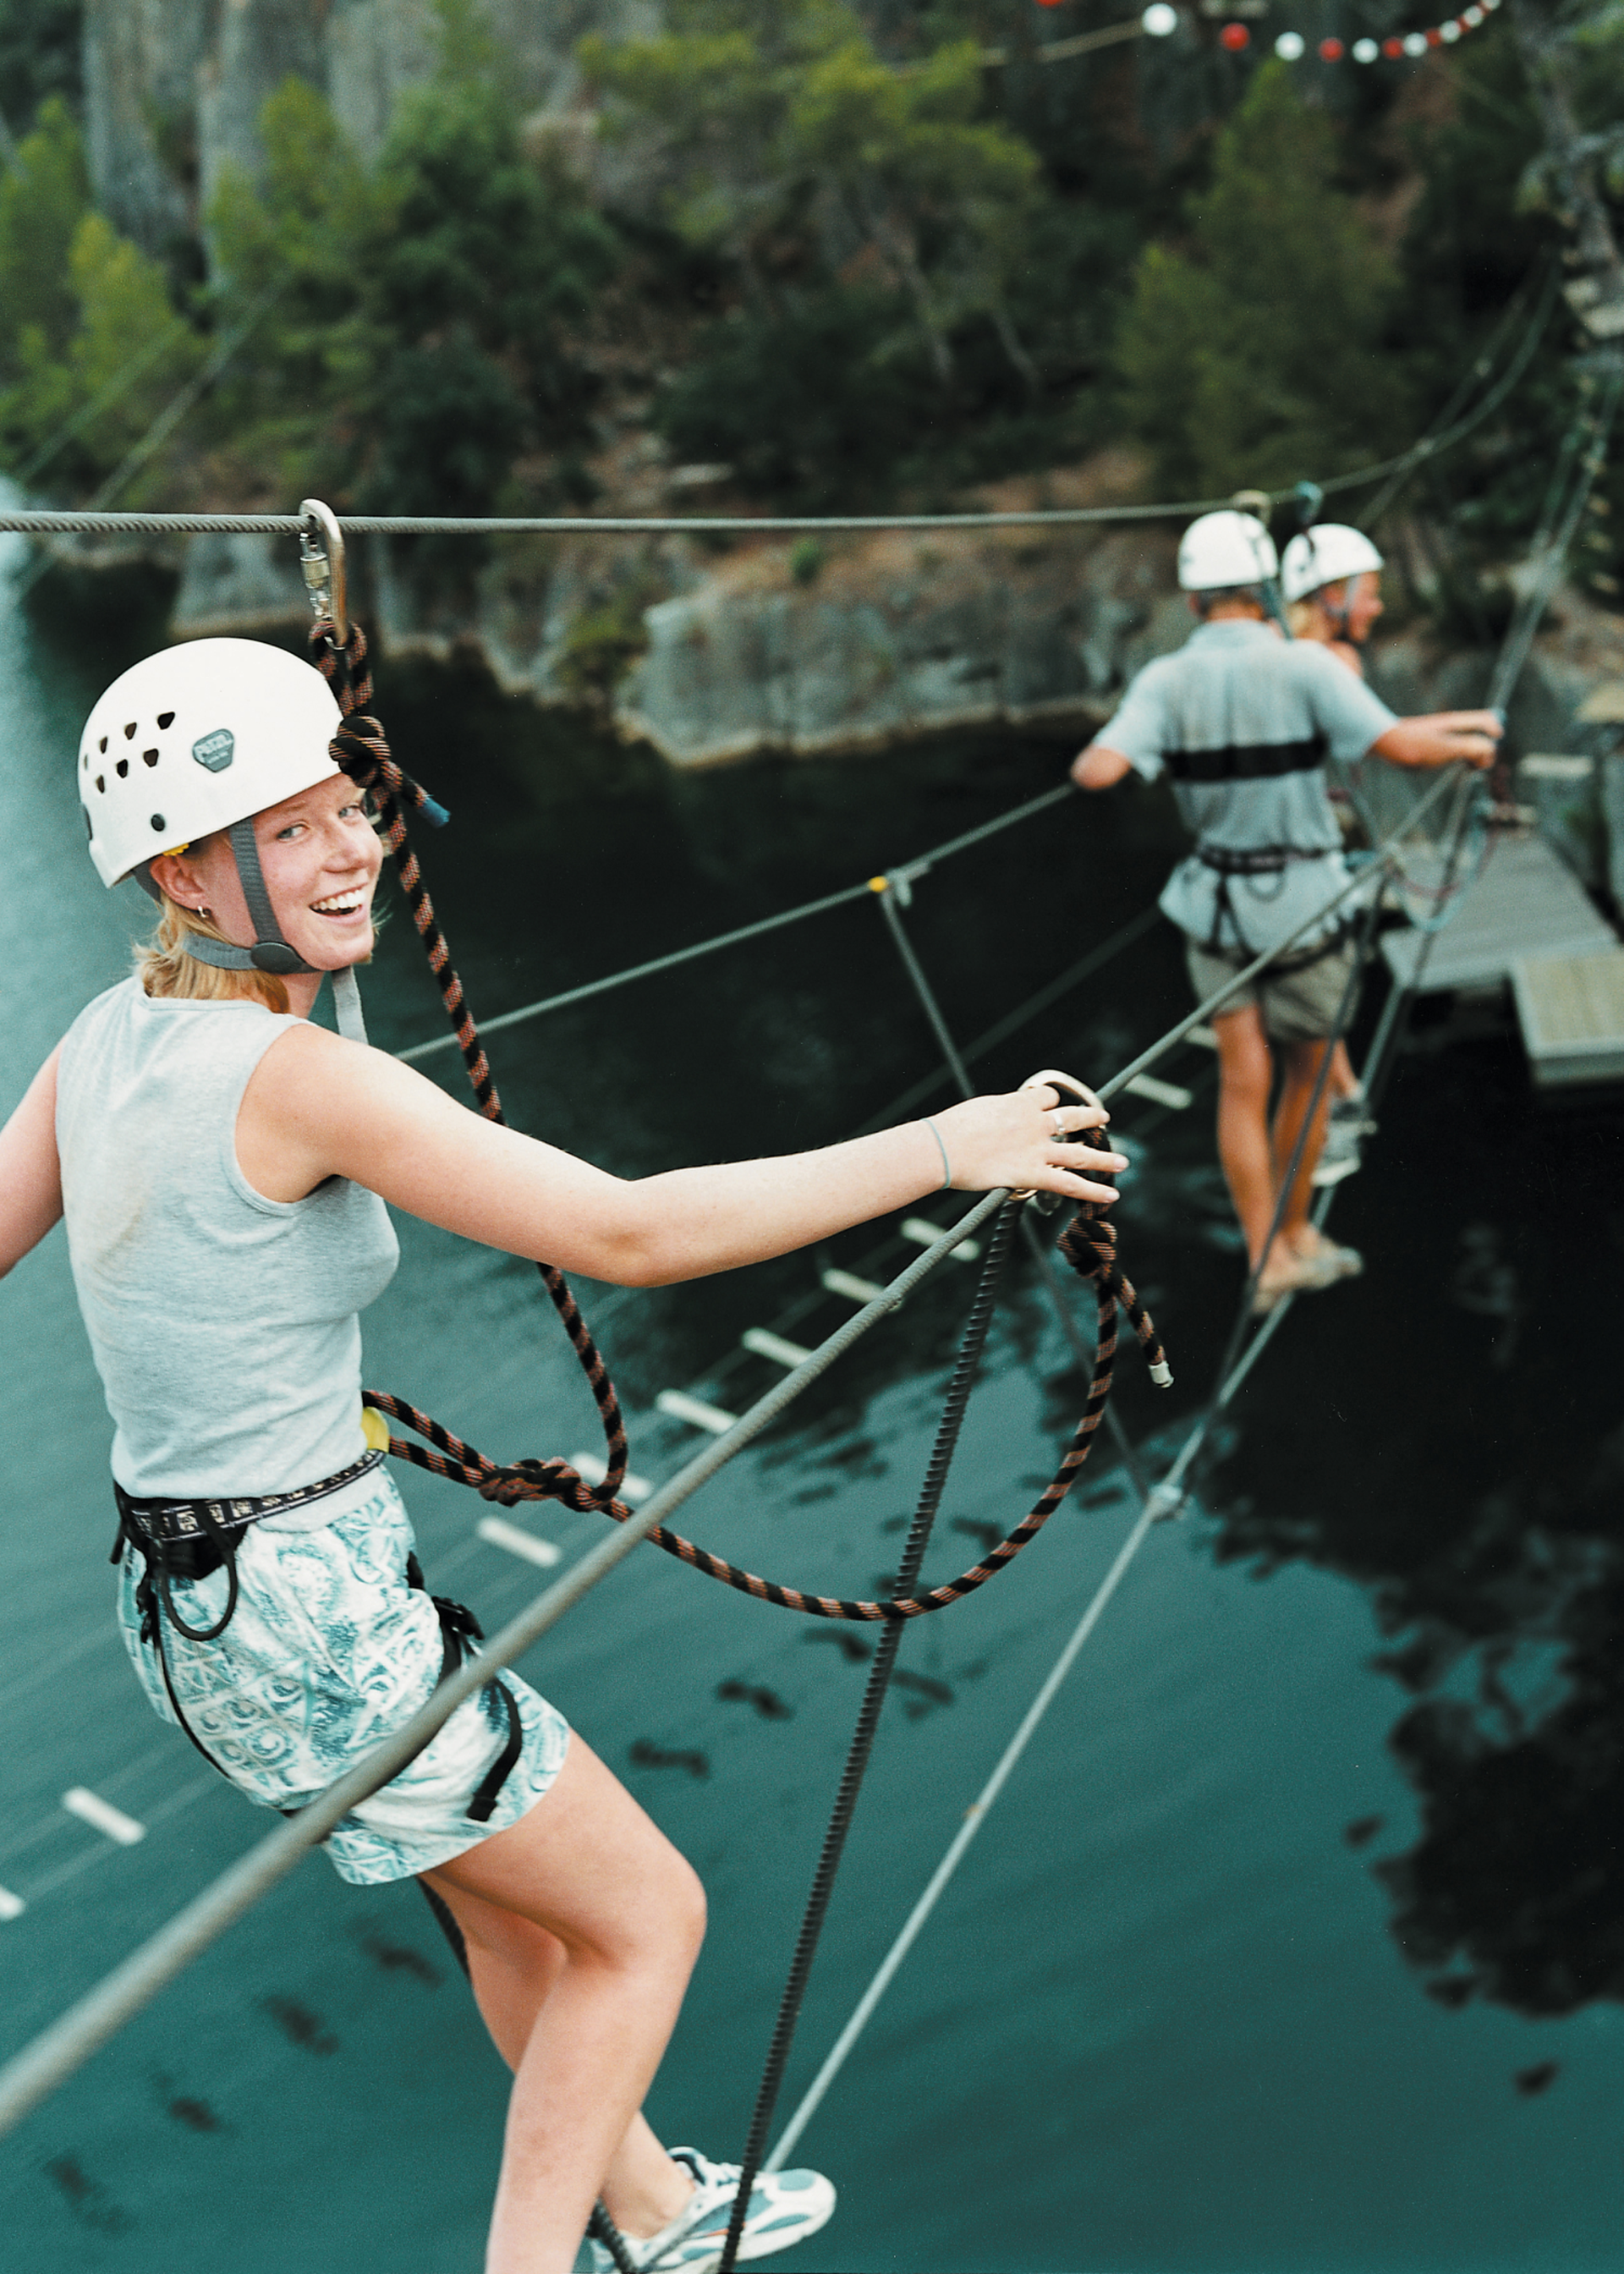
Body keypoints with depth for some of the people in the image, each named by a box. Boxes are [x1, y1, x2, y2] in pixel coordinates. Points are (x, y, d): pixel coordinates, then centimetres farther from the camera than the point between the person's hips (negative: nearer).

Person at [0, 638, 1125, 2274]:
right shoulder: (296, 1074, -26)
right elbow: (631, 1233, -28)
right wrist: (943, 1149, -23)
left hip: (188, 1594, 9)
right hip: (312, 1623, -9)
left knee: (509, 1894, 28)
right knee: (644, 1917, 11)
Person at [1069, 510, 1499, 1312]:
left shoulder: (1166, 681, -8)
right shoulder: (1302, 665, -16)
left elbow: (1098, 771, -21)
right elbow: (1401, 745, -21)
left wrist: (1091, 755, 3)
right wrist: (1469, 744, -1)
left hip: (1215, 905, 3)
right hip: (1303, 904, -2)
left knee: (1244, 1083, 7)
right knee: (1307, 1074, 16)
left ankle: (1267, 1260, 7)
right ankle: (1295, 1235, 29)